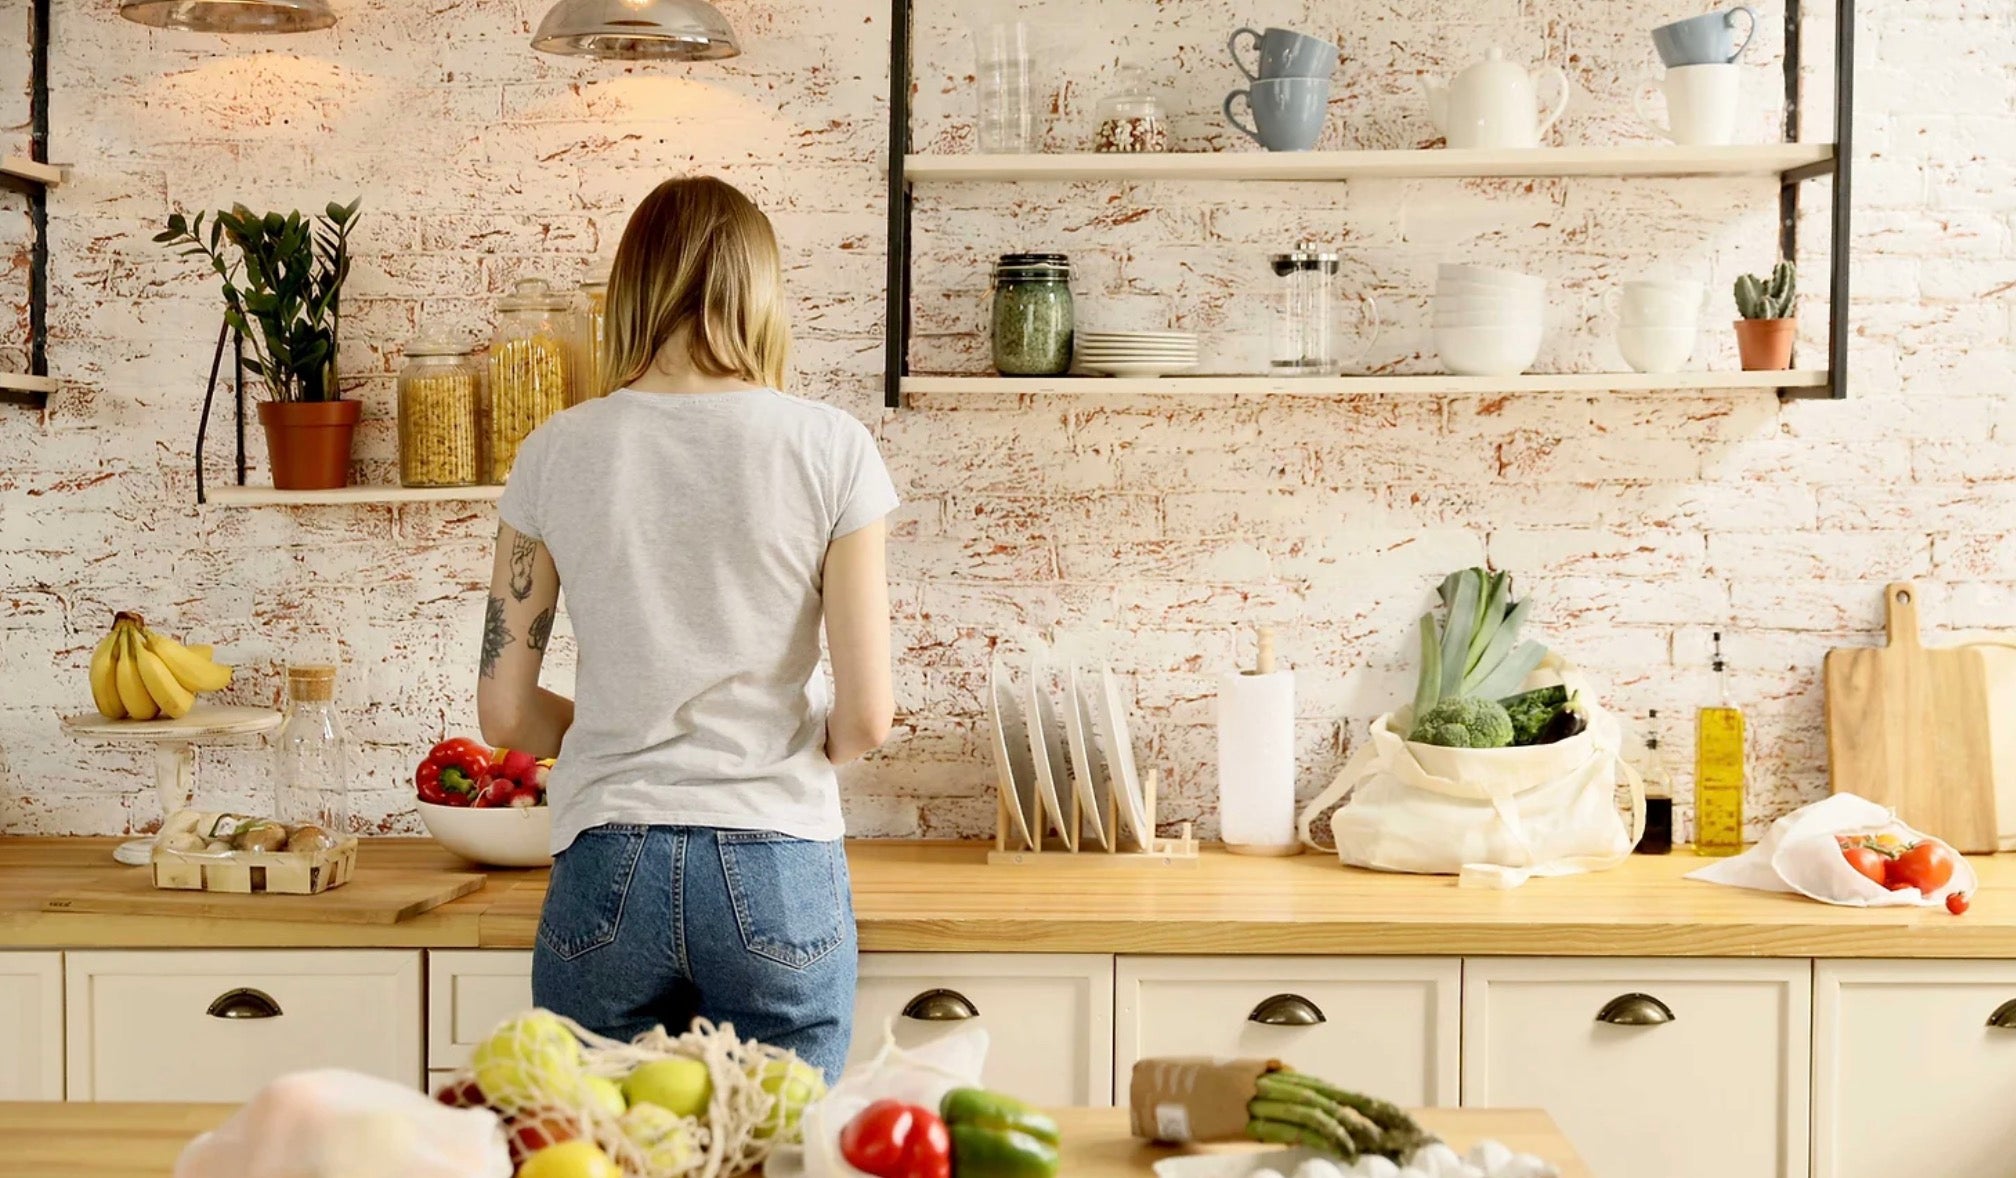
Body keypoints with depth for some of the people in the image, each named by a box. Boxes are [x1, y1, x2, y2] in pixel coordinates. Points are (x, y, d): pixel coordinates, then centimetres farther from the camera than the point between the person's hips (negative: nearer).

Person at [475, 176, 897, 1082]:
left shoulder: (555, 454, 0)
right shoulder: (830, 447, -5)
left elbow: (504, 713, 4)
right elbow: (866, 719, -6)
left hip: (607, 871, 2)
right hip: (777, 871, -1)